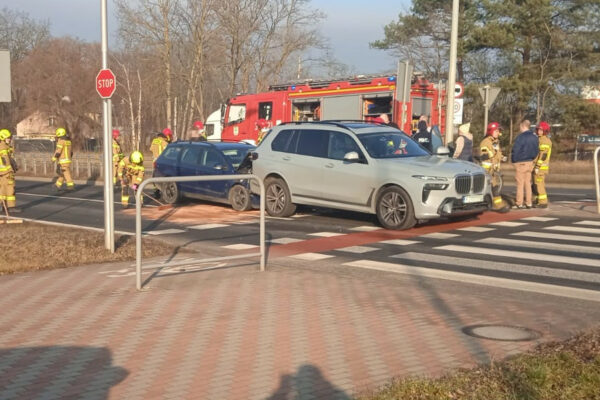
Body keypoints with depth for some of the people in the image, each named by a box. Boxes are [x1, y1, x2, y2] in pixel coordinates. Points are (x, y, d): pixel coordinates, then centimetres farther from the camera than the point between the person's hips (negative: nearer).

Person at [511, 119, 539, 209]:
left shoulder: (521, 137, -17)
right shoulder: (534, 137, 6)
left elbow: (515, 150, -15)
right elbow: (536, 150, 12)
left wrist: (514, 160, -1)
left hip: (521, 162, -7)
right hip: (530, 162, 7)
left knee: (520, 183, -1)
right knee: (528, 183, 12)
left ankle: (519, 203, 2)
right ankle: (529, 203, 13)